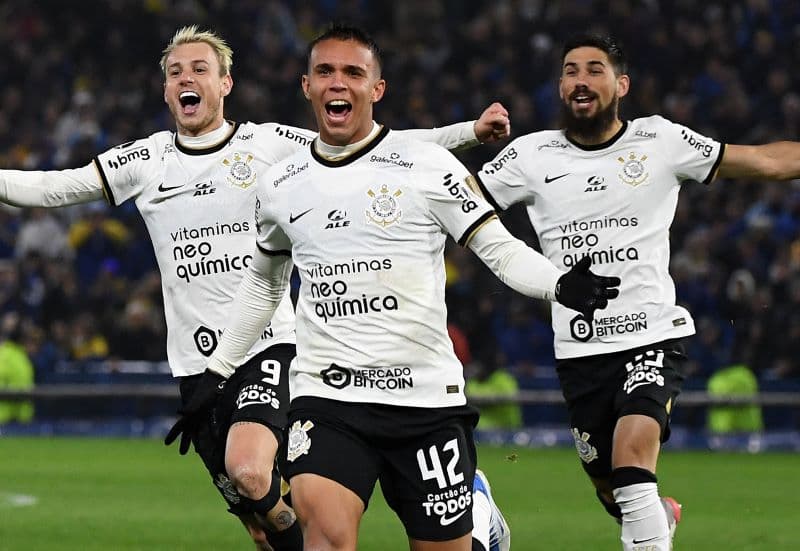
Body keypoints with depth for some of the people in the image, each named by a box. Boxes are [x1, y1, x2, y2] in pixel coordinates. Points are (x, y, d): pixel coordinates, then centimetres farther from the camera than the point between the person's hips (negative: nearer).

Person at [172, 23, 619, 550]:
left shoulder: (427, 165, -2)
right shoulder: (280, 186, 10)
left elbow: (499, 247, -3)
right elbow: (263, 283, 26)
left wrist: (561, 285, -22)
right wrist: (217, 371, 26)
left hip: (427, 396, -1)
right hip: (325, 395, 2)